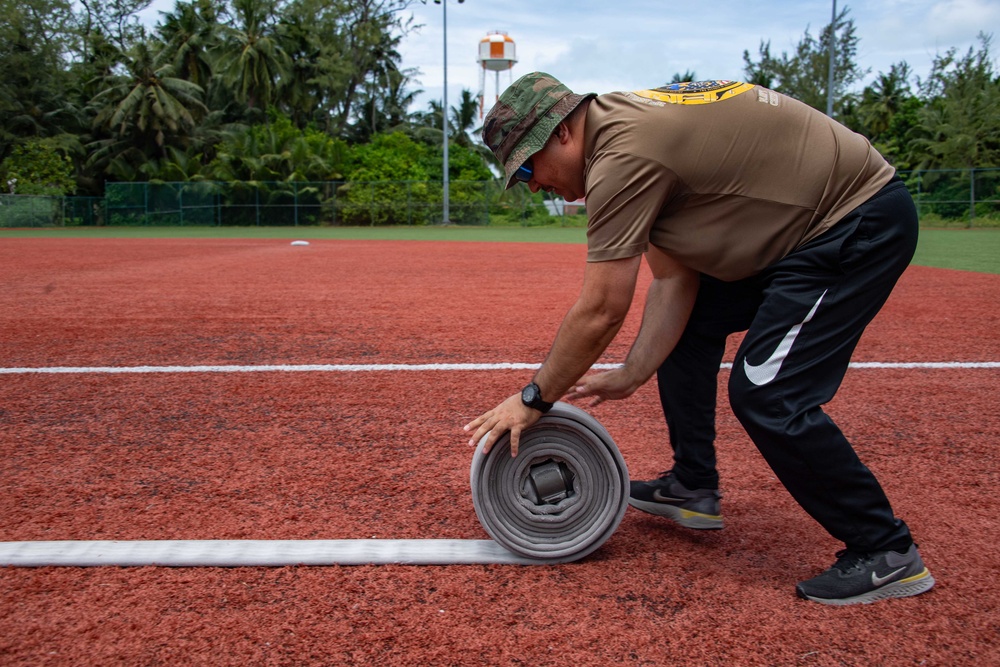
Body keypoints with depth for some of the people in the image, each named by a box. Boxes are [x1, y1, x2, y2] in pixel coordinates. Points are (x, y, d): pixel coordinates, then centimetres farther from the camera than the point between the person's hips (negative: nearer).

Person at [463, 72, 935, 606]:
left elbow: (601, 310, -23)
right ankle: (693, 488, 24)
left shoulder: (623, 152, -24)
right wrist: (631, 375, 1)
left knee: (767, 396, -16)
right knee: (686, 323, 14)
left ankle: (887, 553, 2)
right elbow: (673, 281, 5)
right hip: (800, 227, 11)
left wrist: (534, 399, -12)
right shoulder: (626, 129, 7)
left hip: (862, 221, -10)